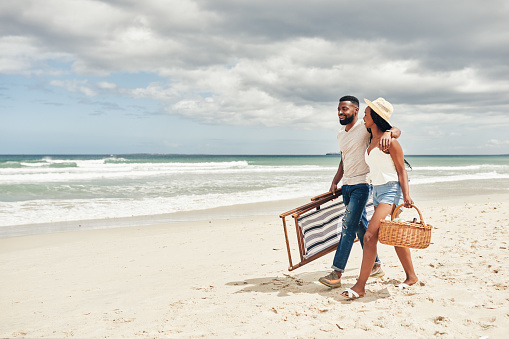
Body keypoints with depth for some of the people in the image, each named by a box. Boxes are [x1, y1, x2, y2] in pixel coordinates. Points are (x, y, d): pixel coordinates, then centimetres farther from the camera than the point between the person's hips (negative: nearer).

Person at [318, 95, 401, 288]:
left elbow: (396, 131, -15)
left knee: (348, 226, -13)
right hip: (346, 186, 8)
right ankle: (375, 266, 25)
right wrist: (335, 182, 14)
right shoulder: (340, 135, 14)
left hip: (361, 184, -8)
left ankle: (336, 273, -13)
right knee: (361, 226, 13)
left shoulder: (365, 128, -8)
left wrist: (388, 133, -38)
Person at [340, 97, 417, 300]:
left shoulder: (389, 140, -11)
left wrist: (406, 195, -20)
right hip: (377, 191, 9)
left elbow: (401, 170, -11)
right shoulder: (371, 141, 14)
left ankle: (360, 286, -14)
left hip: (391, 191, -9)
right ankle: (411, 276, 28)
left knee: (370, 236, -16)